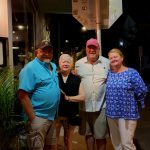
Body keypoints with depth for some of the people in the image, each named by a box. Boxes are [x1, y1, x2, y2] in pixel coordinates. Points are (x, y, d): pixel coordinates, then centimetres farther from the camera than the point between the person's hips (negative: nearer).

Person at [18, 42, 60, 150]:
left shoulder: (53, 66, 10)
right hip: (38, 118, -8)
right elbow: (23, 95, -20)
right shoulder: (30, 68, -14)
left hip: (52, 116, 8)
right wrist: (32, 118, -21)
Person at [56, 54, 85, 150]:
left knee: (68, 139, 18)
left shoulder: (76, 79, 2)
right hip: (56, 113, -1)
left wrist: (67, 98, -14)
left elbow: (82, 96, -5)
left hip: (71, 115, 1)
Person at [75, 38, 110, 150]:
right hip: (85, 106, 2)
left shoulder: (107, 63, -1)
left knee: (101, 136, 8)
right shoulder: (78, 64, 4)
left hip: (101, 106, -2)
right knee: (88, 133, 17)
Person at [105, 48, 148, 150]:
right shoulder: (108, 73, 6)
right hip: (111, 113, 5)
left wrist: (129, 99, 0)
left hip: (127, 113, -5)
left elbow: (142, 91, -10)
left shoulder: (132, 73, -8)